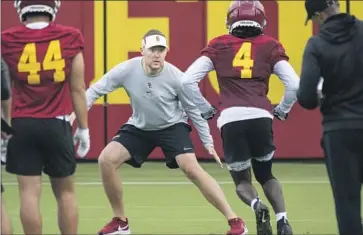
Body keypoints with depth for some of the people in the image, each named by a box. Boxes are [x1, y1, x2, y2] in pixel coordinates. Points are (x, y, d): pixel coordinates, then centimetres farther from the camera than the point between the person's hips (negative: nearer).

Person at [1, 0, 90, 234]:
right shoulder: (70, 38, -3)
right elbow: (78, 89, 2)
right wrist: (83, 127, 10)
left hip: (23, 125, 0)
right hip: (57, 125, 0)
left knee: (30, 193, 1)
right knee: (65, 192, 12)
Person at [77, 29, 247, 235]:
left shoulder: (176, 77, -22)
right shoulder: (127, 70, -21)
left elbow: (194, 110, -8)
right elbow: (95, 91, -12)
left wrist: (208, 142, -4)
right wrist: (75, 113, -23)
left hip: (173, 126, -3)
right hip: (139, 127, 3)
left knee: (191, 168, -23)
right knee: (106, 159, -15)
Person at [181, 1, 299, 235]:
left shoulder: (219, 45, 14)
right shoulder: (269, 46, 13)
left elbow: (188, 80, 8)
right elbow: (294, 85, 6)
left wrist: (206, 109, 22)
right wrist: (282, 110, 25)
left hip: (231, 119, 0)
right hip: (260, 117, 1)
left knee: (242, 180, 17)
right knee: (265, 174, 24)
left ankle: (257, 206, -17)